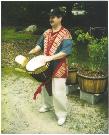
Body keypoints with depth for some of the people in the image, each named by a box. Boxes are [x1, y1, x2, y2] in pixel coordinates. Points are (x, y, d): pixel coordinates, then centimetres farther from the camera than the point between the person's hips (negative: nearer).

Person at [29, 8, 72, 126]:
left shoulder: (65, 34, -15)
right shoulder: (46, 33, 8)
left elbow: (65, 52, -22)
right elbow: (39, 45, 10)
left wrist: (51, 57, -30)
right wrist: (30, 53, -6)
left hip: (59, 68, -7)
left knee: (58, 92, -5)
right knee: (45, 87, 22)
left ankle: (62, 114, 13)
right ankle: (47, 105, 45)